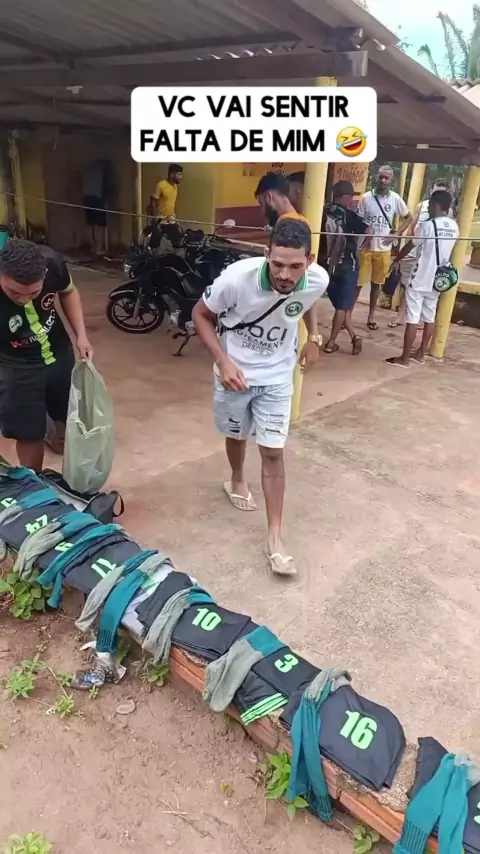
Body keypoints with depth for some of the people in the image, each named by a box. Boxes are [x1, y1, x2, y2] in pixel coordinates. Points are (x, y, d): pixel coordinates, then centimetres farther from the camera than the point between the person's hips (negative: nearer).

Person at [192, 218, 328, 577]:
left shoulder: (318, 280, -21)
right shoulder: (237, 277, -31)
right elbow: (201, 315, -14)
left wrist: (313, 337, 4)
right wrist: (223, 361, -24)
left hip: (277, 375, 1)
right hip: (235, 371, -1)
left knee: (273, 452, 0)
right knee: (237, 435, 21)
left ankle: (275, 537, 10)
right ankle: (237, 480, 54)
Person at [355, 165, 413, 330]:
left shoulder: (395, 199, -1)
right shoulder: (366, 197, -6)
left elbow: (409, 218, 11)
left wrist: (397, 234, -2)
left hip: (384, 249, 2)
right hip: (365, 247, -2)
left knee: (376, 284, 12)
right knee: (358, 283, 0)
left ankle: (371, 316, 24)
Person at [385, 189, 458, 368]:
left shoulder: (427, 225, -15)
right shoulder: (454, 227, 6)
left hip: (420, 280, -7)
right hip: (437, 280, 7)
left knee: (413, 318, -4)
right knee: (429, 317, 14)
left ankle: (404, 358, -1)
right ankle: (421, 353, 23)